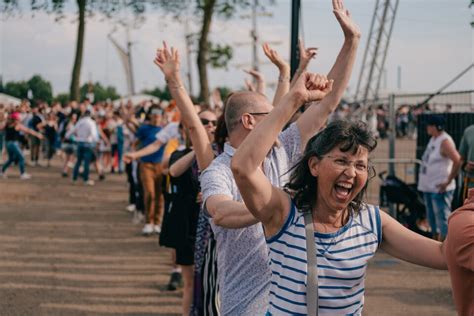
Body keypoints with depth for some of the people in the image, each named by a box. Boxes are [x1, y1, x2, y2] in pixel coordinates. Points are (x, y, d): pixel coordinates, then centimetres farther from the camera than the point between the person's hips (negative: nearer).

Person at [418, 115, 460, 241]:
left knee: (442, 222, -8)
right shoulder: (433, 139, 13)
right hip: (428, 187, 10)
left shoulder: (445, 141, -16)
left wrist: (448, 182, -21)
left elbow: (458, 161, -25)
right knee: (432, 220, 19)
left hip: (440, 189, -10)